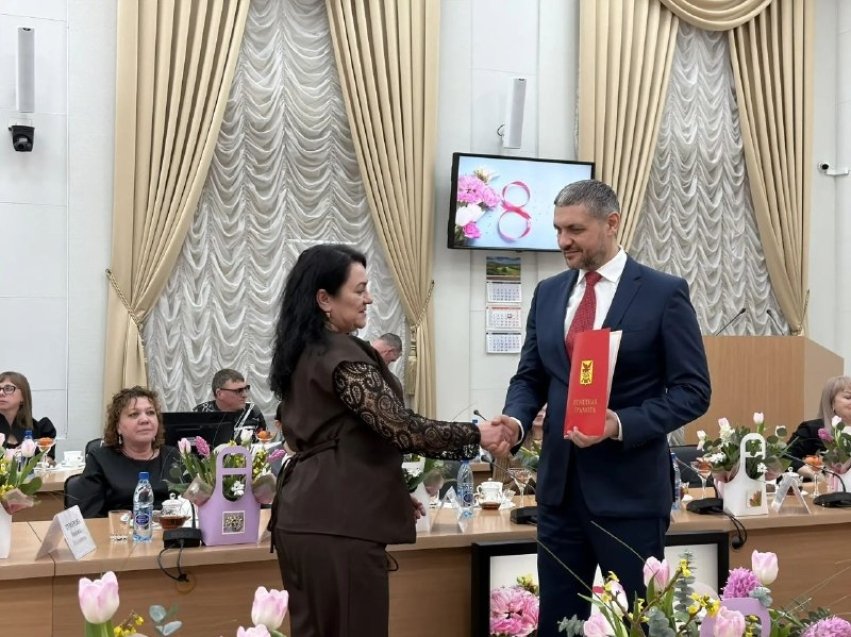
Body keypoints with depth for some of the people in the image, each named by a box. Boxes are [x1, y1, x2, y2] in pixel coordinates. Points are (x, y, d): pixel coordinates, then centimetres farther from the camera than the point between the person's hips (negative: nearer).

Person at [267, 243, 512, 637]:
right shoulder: (341, 356, -15)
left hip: (302, 515, 10)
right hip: (337, 522, -10)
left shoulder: (301, 352, 15)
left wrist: (390, 493, 23)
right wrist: (478, 435, -8)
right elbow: (402, 429, -19)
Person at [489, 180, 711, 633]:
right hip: (560, 485, 5)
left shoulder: (664, 293, -6)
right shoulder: (548, 293, 9)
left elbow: (693, 390, -8)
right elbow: (530, 377, 13)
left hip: (629, 489, -5)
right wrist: (516, 419, -9)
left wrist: (622, 424, -21)